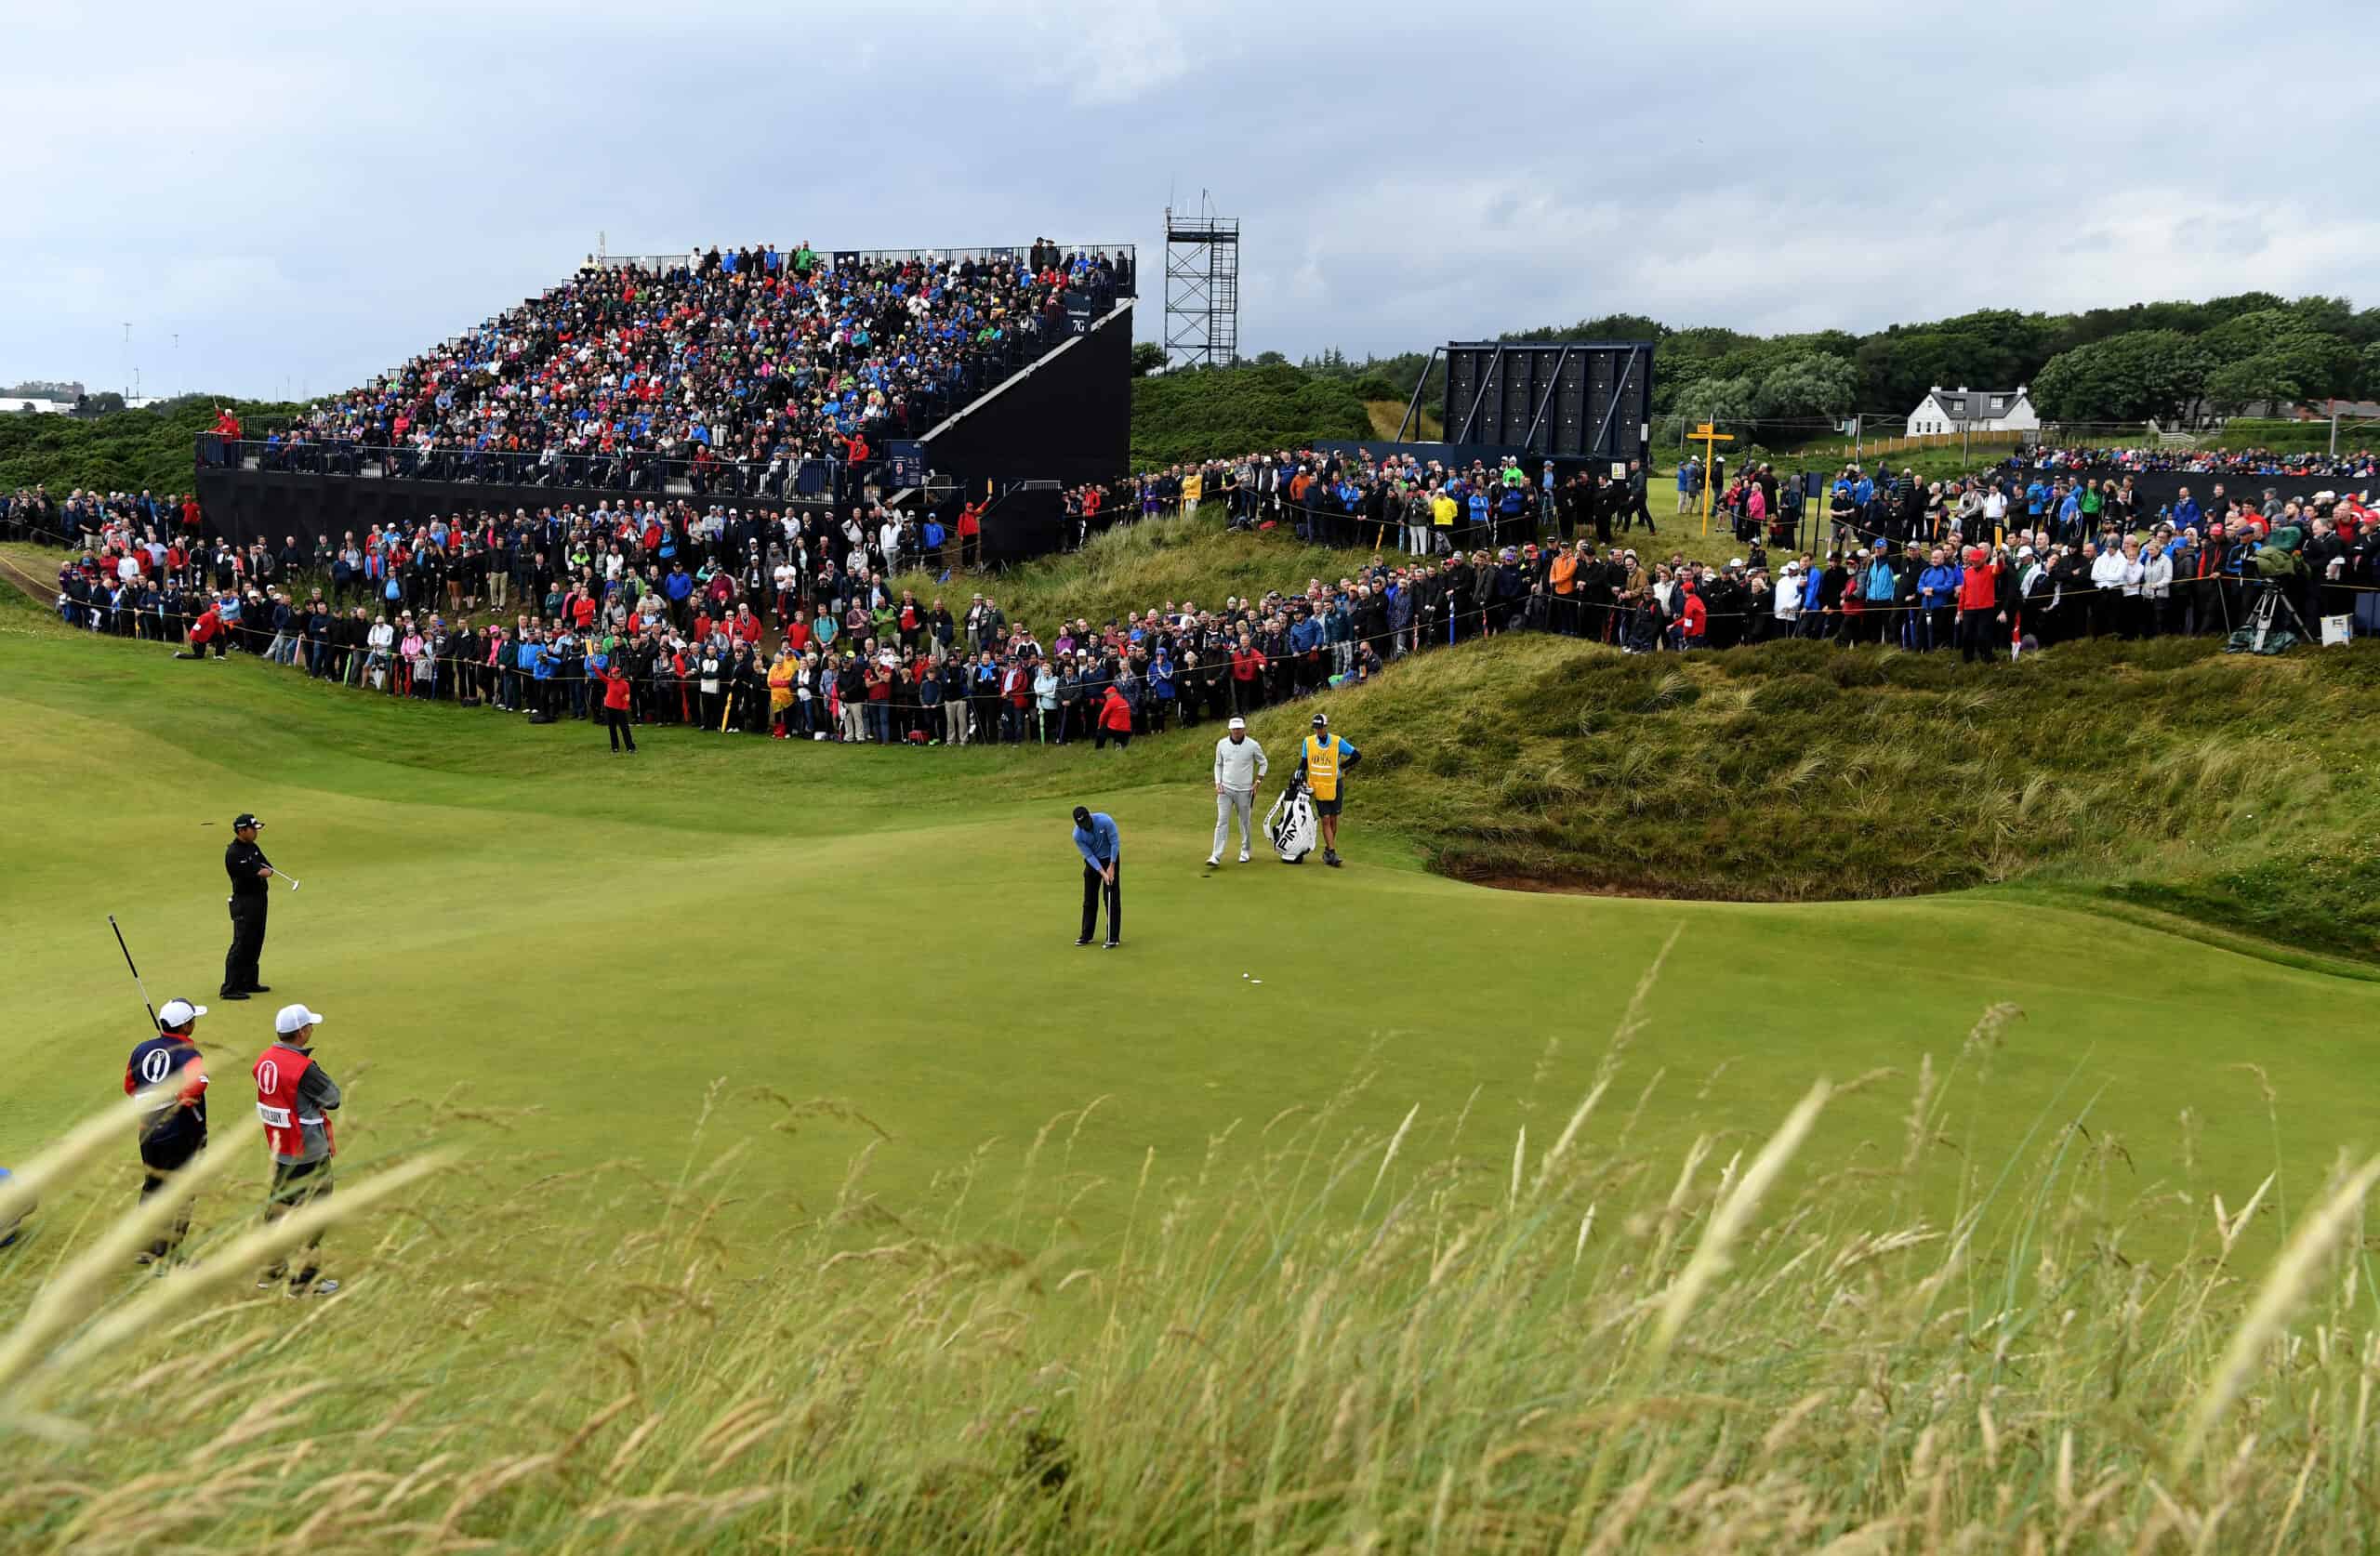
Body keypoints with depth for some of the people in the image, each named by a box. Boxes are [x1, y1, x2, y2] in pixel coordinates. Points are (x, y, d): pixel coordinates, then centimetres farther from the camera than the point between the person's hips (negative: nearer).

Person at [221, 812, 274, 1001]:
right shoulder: (233, 853, -16)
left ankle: (249, 983, 23)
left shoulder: (253, 848, 13)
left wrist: (266, 871, -14)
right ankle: (229, 988, -7)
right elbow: (248, 876, -23)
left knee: (255, 943, 14)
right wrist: (261, 872, -8)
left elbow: (268, 868, 7)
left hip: (259, 899, 9)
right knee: (241, 944, -9)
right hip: (244, 902, -9)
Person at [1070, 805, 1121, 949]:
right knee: (1089, 899, 4)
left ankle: (1114, 937, -4)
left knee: (1112, 898, -6)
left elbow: (1115, 842, -20)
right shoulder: (1077, 835, -20)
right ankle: (1087, 935, 14)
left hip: (1110, 858, -3)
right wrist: (1103, 873, -22)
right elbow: (1089, 855, -14)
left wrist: (1111, 867, -19)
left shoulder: (1105, 820, -29)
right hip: (1093, 861, 3)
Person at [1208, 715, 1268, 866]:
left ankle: (1245, 852, 26)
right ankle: (1216, 856, -10)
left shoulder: (1253, 745, -7)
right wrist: (1218, 783, 2)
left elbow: (1263, 763, 7)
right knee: (1222, 821, -7)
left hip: (1244, 790, -1)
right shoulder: (1222, 744, 0)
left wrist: (1258, 782, -2)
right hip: (1225, 789, 1)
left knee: (1245, 822, 9)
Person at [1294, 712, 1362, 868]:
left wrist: (1342, 766, 0)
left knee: (1333, 820, 6)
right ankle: (1332, 853, -10)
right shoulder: (1308, 742, 0)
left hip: (1334, 786, 0)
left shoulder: (1337, 742, -5)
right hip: (1318, 787, 0)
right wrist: (1301, 774, -5)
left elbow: (1357, 756, 1)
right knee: (1325, 819, -8)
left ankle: (1328, 851, 20)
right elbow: (1304, 761, 11)